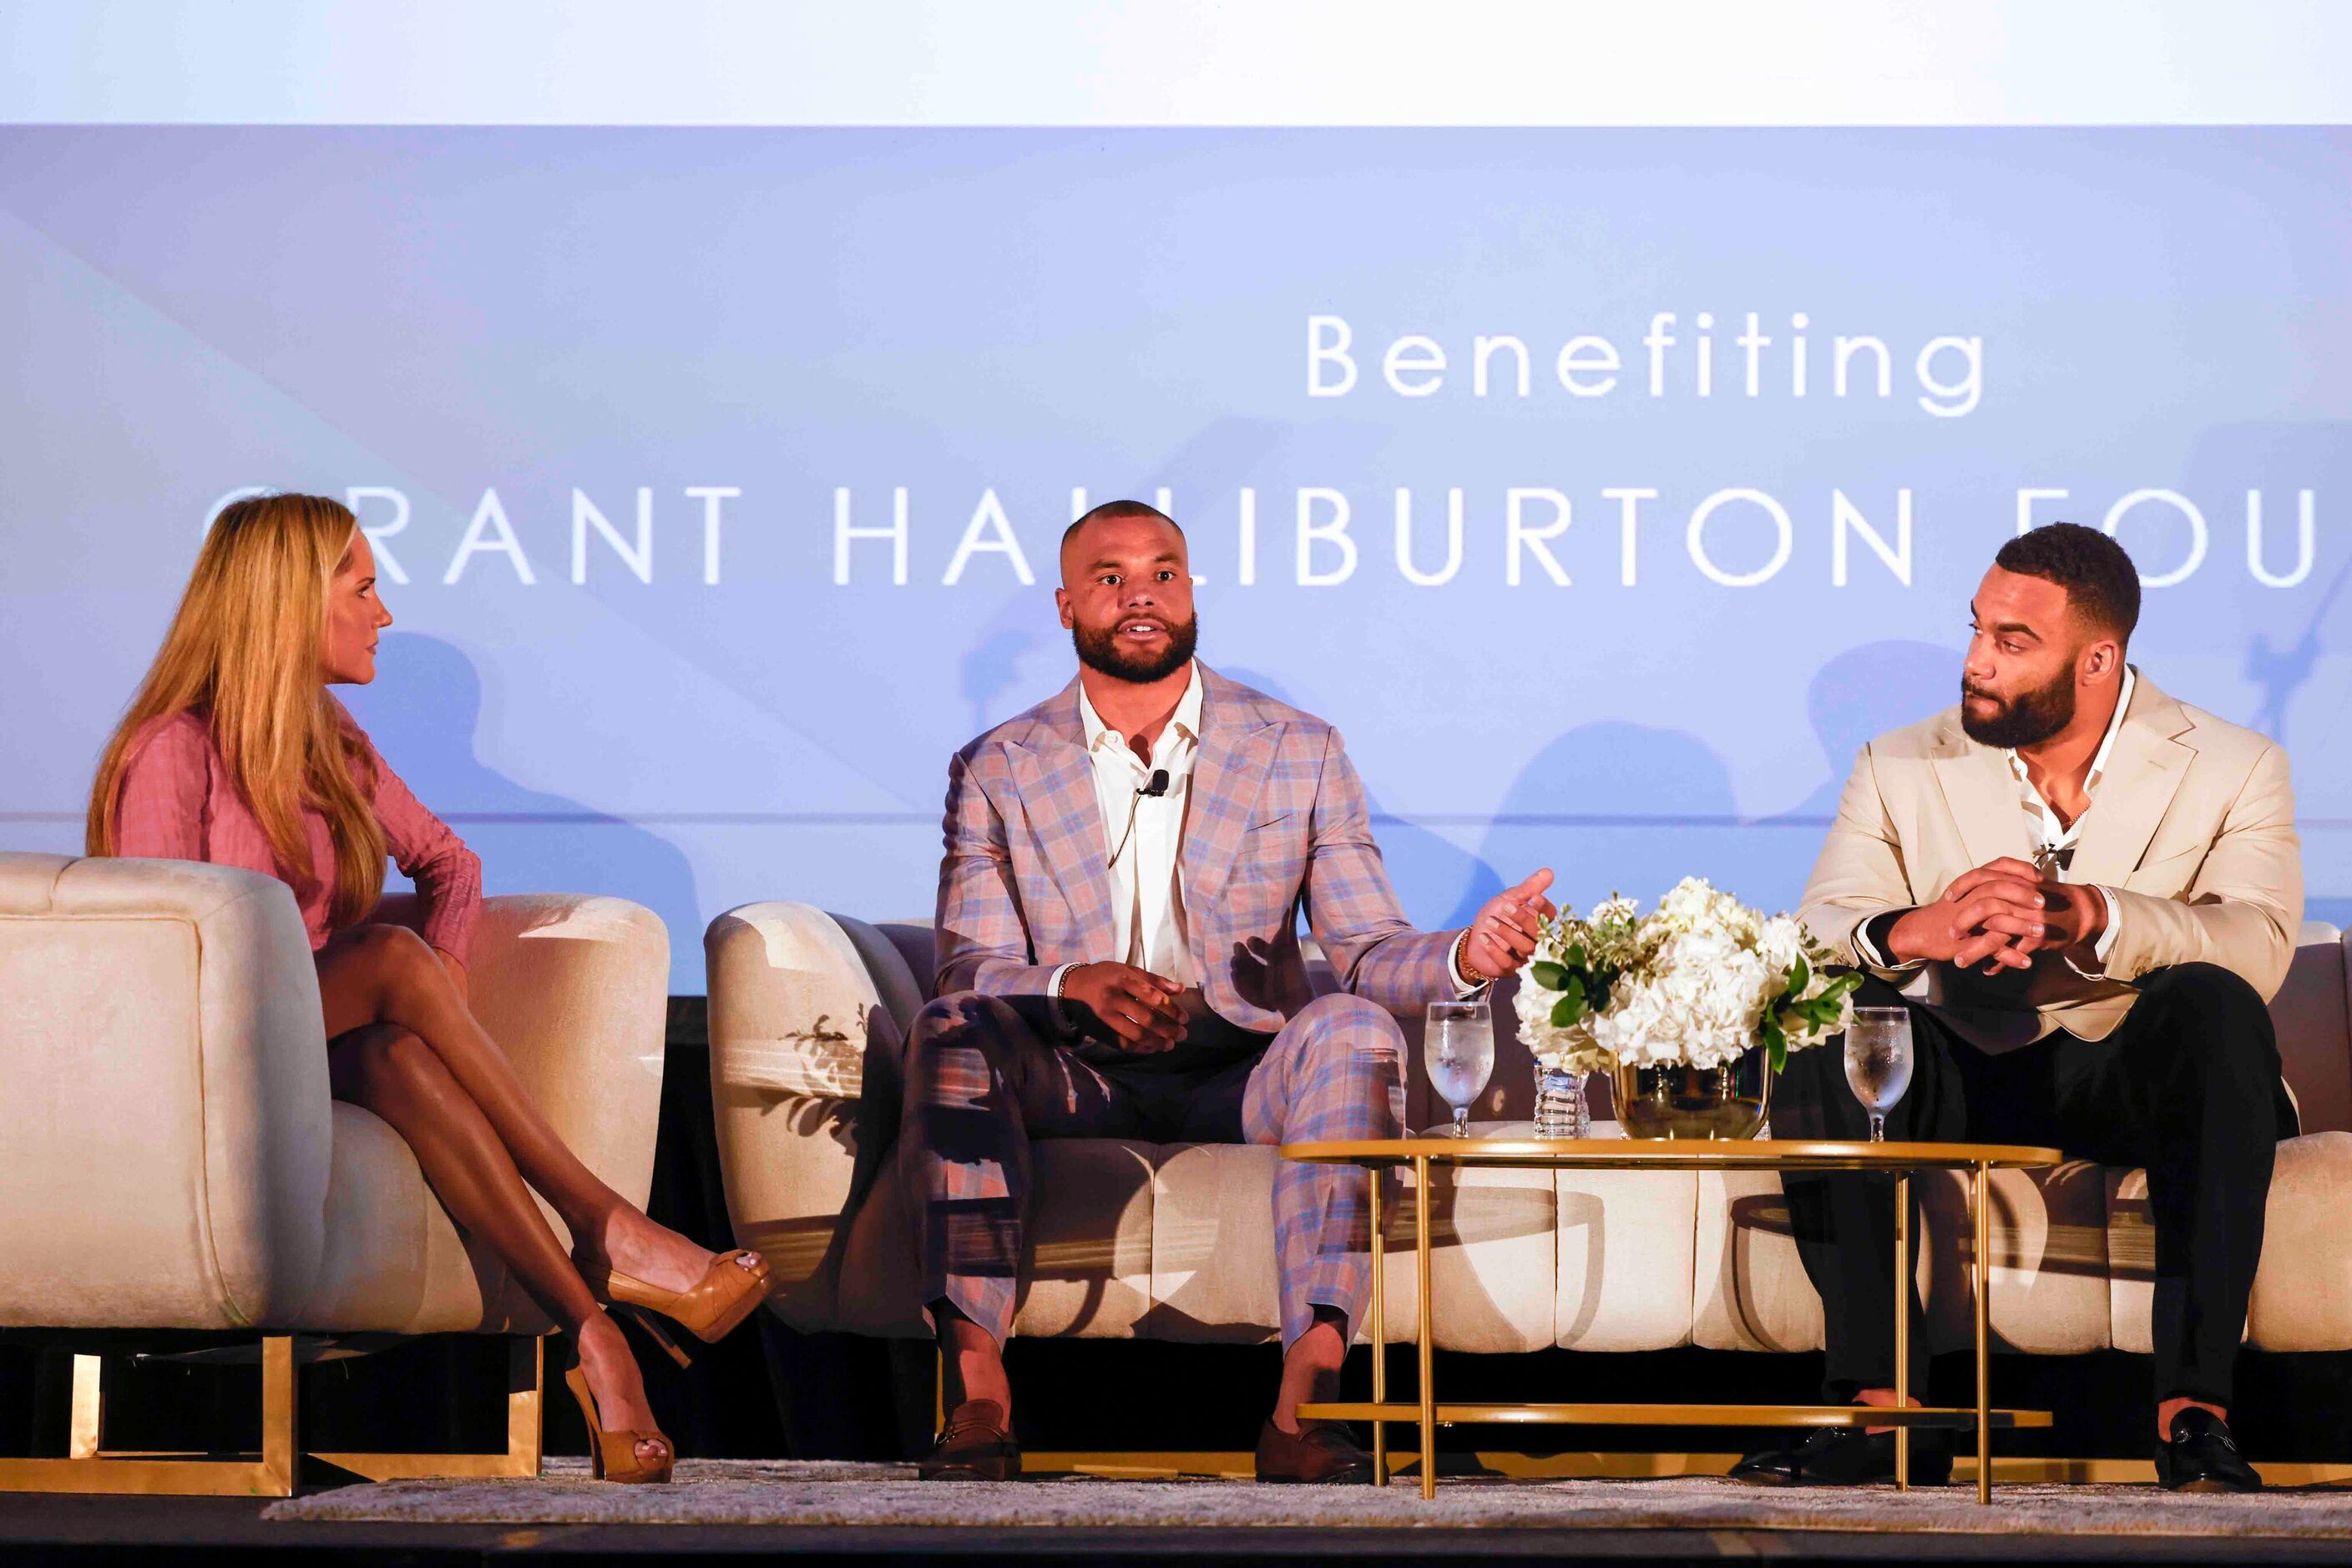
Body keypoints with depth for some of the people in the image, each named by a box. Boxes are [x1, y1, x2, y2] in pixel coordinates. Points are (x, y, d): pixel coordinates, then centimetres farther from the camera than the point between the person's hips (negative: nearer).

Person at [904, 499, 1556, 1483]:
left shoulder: (1299, 755, 9)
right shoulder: (997, 772, 8)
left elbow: (1366, 949, 1)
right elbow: (969, 969, -2)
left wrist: (1465, 957, -23)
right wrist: (1076, 984, -25)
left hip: (1243, 1085, 0)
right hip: (1077, 1085, 0)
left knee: (1350, 1029, -32)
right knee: (953, 1034, -31)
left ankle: (1303, 1402, -40)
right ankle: (978, 1395, -38)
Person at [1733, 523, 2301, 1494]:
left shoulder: (2231, 770, -1)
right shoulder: (1902, 770, 5)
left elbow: (2258, 945, -20)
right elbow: (1818, 932, -10)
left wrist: (2086, 917, -39)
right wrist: (1915, 932, -35)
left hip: (2135, 1078, -2)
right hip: (1962, 1079, 2)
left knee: (2215, 1006, -34)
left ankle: (2192, 1406, -35)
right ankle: (1883, 1404, -26)